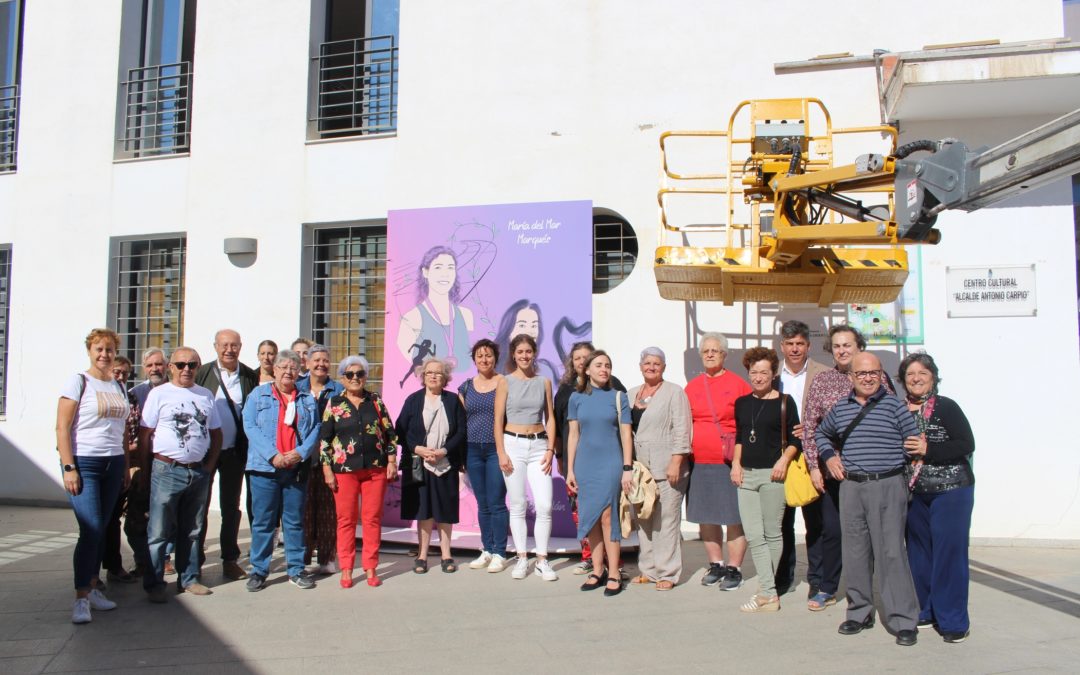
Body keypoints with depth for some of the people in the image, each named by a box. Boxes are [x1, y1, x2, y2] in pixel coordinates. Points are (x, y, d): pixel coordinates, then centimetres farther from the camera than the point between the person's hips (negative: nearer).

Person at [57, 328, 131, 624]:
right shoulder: (78, 382, -3)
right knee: (90, 529, -11)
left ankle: (92, 588, 18)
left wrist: (126, 466, 12)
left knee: (101, 530, 8)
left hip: (113, 464, 5)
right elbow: (62, 428, -8)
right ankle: (81, 598, -5)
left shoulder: (118, 386, 14)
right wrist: (69, 468, -14)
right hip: (84, 463, -5)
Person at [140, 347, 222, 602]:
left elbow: (216, 433, 14)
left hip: (199, 472, 4)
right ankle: (154, 583, 8)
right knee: (159, 532, -1)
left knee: (193, 530, 12)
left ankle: (189, 578, 23)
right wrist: (149, 469, -6)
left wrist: (209, 465, 5)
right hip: (167, 471, -4)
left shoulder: (206, 395, 11)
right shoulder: (159, 394, -1)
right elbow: (145, 434, -3)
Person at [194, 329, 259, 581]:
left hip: (235, 451, 1)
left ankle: (230, 559, 20)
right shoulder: (202, 373, -2)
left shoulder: (250, 377, 0)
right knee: (200, 505, 9)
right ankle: (196, 559, 21)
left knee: (231, 507, 10)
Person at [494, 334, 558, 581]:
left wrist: (550, 450, 0)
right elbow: (498, 421, 0)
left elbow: (550, 418, 9)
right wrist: (501, 453, -7)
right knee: (517, 505, 4)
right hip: (513, 444, -1)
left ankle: (542, 560, 7)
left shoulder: (544, 382, 8)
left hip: (539, 445, 2)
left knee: (544, 505, -5)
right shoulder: (505, 382, 2)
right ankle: (522, 559, 15)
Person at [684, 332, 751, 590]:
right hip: (699, 463, 4)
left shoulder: (738, 384, -1)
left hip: (730, 463, -4)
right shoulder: (692, 387, 11)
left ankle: (734, 569, 12)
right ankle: (716, 565, 25)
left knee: (735, 518, 1)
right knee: (706, 517, 11)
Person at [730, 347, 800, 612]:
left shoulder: (784, 402, -1)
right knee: (753, 536, 0)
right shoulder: (741, 403, 12)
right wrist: (736, 464, 9)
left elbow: (795, 439, -1)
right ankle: (769, 594, 3)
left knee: (772, 533, 5)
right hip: (746, 474, 4)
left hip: (772, 474, -4)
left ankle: (767, 590, 16)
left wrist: (784, 460, -15)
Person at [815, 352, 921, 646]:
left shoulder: (894, 405, -1)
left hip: (887, 486, -4)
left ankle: (903, 621, 4)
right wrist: (829, 456, 14)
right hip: (851, 487, 4)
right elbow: (820, 433, 26)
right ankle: (860, 612, 23)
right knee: (854, 552, 10)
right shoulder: (840, 408, 11)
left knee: (891, 553, -5)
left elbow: (916, 441, -1)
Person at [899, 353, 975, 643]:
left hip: (951, 491, -5)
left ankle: (953, 621, 7)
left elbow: (966, 445, -14)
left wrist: (928, 450, -20)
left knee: (949, 552, -3)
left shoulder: (946, 407, -7)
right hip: (913, 492, 5)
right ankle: (925, 611, 27)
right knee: (919, 552, 12)